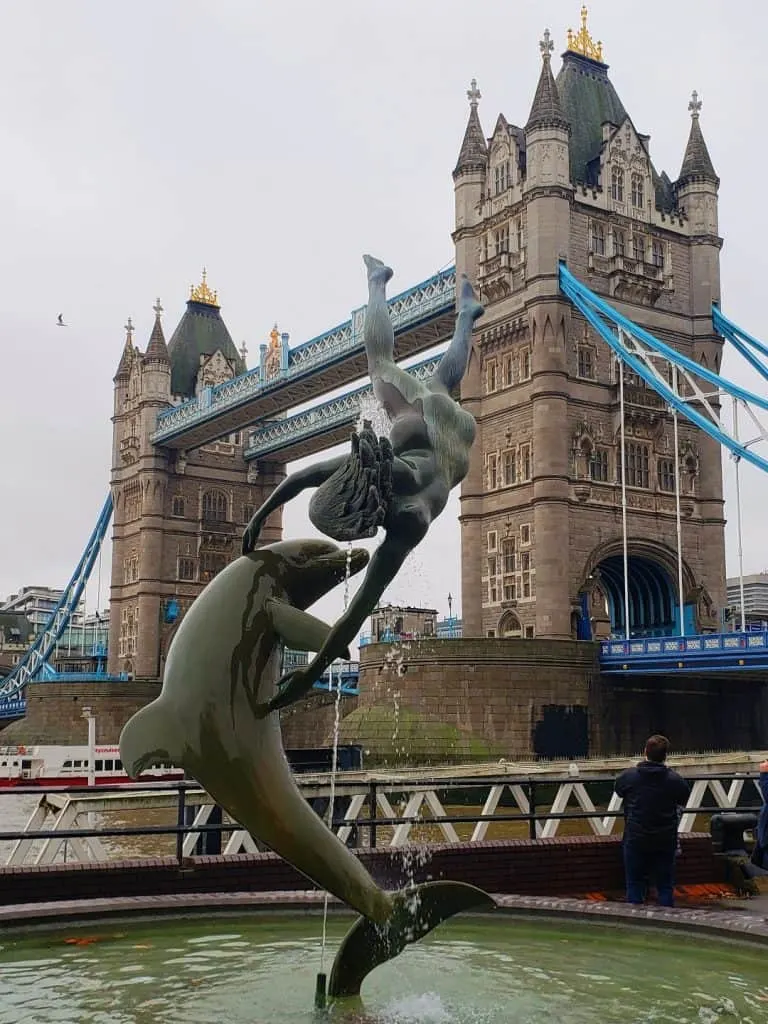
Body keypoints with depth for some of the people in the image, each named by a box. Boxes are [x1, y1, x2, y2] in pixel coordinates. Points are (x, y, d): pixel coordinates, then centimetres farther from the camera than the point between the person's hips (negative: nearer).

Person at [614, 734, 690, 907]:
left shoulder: (628, 776, -9)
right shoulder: (675, 780, -10)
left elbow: (618, 790, 10)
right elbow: (684, 800, 7)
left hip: (635, 840, 0)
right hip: (666, 841, 0)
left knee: (635, 886, 9)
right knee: (665, 887, 11)